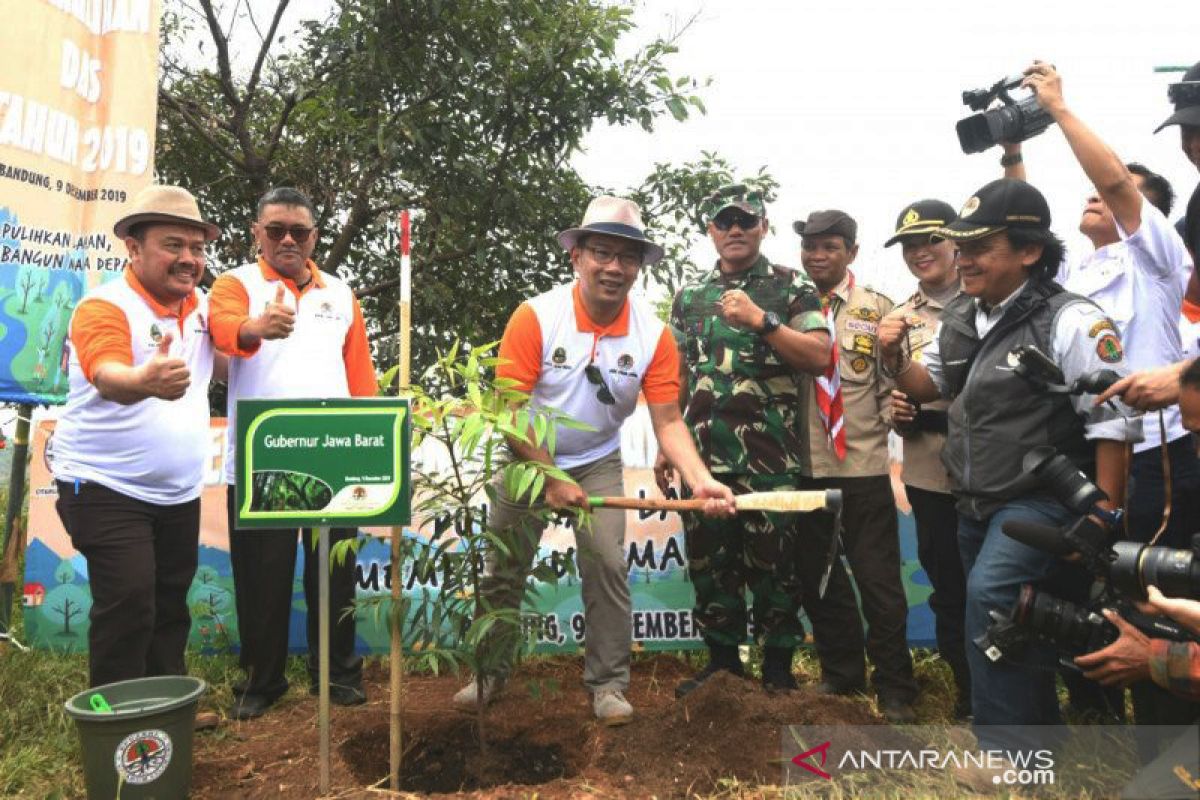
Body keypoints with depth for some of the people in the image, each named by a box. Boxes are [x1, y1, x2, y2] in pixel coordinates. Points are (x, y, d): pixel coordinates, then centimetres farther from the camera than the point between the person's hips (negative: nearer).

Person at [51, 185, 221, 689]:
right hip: (106, 489, -6)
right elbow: (109, 378, -37)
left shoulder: (201, 306, 3)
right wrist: (145, 381, -59)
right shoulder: (105, 306, -17)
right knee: (129, 606, -11)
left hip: (179, 492, 7)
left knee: (172, 606, 14)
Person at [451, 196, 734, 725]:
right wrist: (550, 479, -21)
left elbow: (667, 421, -16)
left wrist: (700, 480, -32)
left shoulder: (654, 335, -15)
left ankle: (607, 683, 11)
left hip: (597, 462, 1)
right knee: (504, 570, 7)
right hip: (528, 460, 0)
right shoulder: (536, 316, -22)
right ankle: (490, 672, 27)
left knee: (607, 567, -7)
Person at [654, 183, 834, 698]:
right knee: (708, 561, 10)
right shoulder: (689, 296, 14)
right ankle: (723, 659, 27)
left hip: (770, 460, -4)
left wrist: (760, 319, -19)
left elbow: (819, 357, -10)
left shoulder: (792, 288, 2)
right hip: (704, 456, 4)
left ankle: (778, 669, 21)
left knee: (772, 563, 4)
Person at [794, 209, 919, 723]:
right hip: (803, 466, 3)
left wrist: (881, 420, -15)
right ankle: (841, 672, 33)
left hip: (862, 466, -3)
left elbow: (893, 382, 0)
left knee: (878, 580, 4)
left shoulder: (878, 309, 2)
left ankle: (894, 688, 21)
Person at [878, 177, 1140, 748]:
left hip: (1040, 501, -7)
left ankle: (1002, 746, -14)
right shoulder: (959, 318, 6)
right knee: (1014, 636, 17)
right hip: (974, 502, 8)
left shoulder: (1071, 322, -16)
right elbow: (930, 385, 20)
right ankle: (1043, 735, 38)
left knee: (988, 593, -28)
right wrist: (894, 360, -2)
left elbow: (1113, 424, -16)